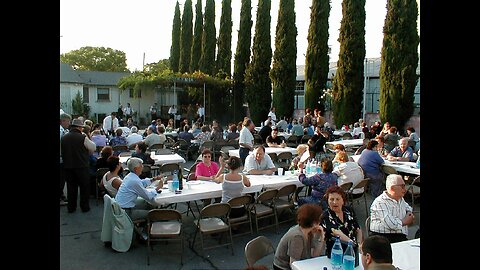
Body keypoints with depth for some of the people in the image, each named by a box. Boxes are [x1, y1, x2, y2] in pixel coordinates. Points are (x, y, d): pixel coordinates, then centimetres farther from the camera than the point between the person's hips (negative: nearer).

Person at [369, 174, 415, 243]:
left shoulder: (401, 199, 19)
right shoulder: (380, 202, -12)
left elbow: (408, 209, 42)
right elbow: (391, 224, -21)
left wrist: (409, 214, 16)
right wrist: (405, 222, -2)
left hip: (401, 237, 8)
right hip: (383, 237, -8)